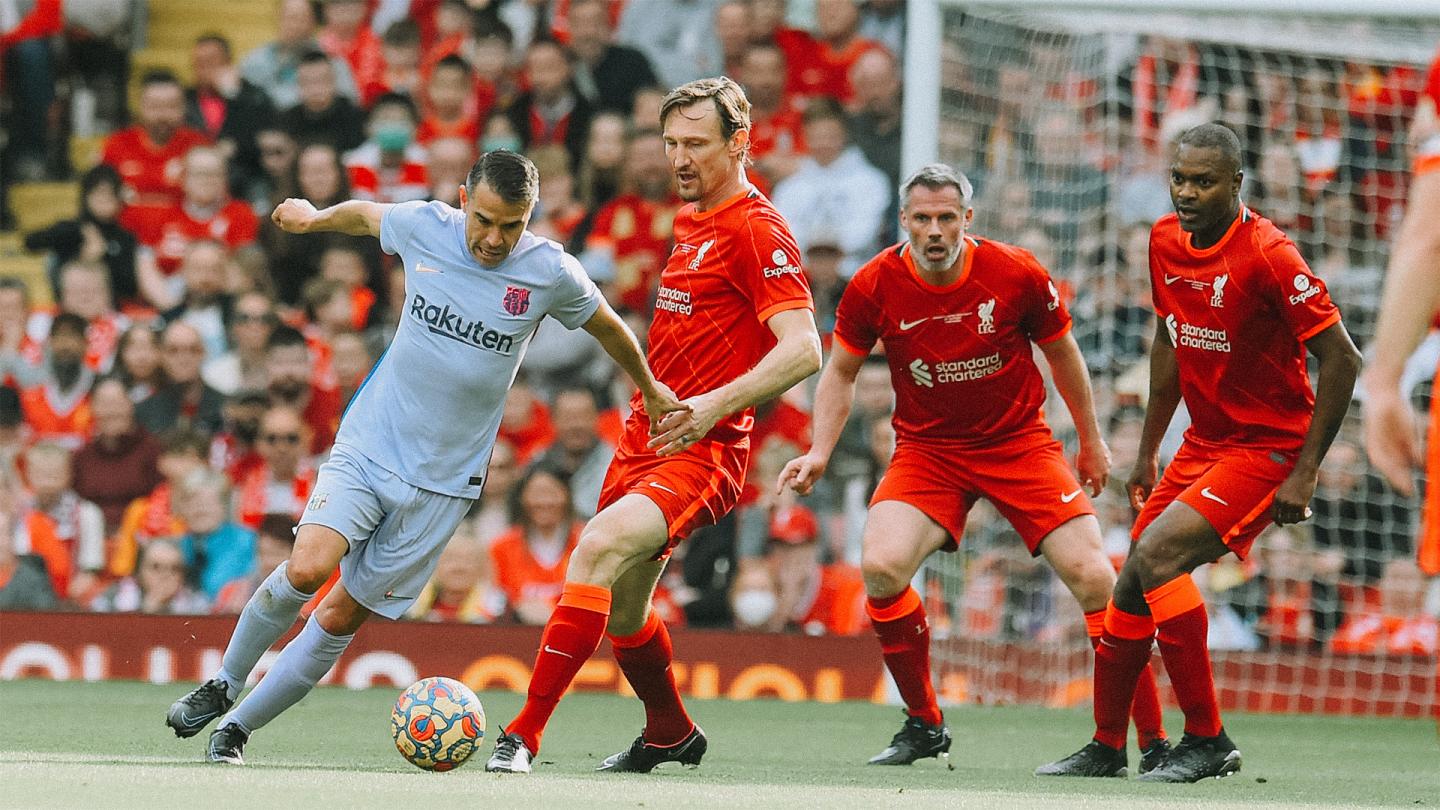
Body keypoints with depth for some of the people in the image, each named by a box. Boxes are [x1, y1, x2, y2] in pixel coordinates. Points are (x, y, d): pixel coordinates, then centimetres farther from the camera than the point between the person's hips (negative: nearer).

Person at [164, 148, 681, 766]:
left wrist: (650, 390, 26)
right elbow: (363, 214, 16)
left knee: (342, 615, -2)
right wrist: (313, 218, 34)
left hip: (443, 480, 0)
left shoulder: (552, 273, -9)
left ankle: (238, 726, 13)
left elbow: (607, 326, 12)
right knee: (306, 567, -22)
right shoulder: (423, 227, -7)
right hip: (367, 443, 0)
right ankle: (224, 683, 1)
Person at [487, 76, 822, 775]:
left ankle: (525, 734, -31)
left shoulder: (756, 231, -12)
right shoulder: (691, 222, 16)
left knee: (599, 546, -29)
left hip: (703, 453, -9)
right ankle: (670, 735, 44)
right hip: (645, 438, 9)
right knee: (622, 613, 18)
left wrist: (718, 404, -31)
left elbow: (802, 349, -22)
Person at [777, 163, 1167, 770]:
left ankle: (1153, 740, -1)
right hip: (927, 450, 1)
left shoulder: (1016, 275, -13)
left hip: (1020, 442, -1)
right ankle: (924, 726, -4)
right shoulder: (874, 287, -11)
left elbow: (1061, 352, 5)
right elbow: (841, 373, 6)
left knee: (1093, 577, -14)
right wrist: (819, 454, -6)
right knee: (880, 567, -24)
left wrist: (1091, 441, 14)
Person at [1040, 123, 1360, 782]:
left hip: (1268, 448, -8)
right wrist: (1147, 450, 20)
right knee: (1132, 585, 8)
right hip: (1203, 443, 8)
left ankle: (1207, 742, -15)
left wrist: (1304, 473, -20)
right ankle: (1106, 746, 26)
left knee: (1157, 555, -24)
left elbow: (1342, 359, -19)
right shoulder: (1166, 242, 2)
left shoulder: (1267, 255, -21)